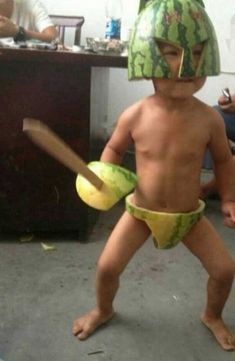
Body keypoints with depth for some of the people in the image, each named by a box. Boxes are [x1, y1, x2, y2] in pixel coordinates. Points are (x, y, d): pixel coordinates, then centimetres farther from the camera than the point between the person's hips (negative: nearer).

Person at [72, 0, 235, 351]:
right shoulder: (134, 116, -18)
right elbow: (114, 148, 1)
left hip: (189, 214, 1)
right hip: (141, 210, 0)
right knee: (107, 266, -1)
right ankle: (103, 310, 35)